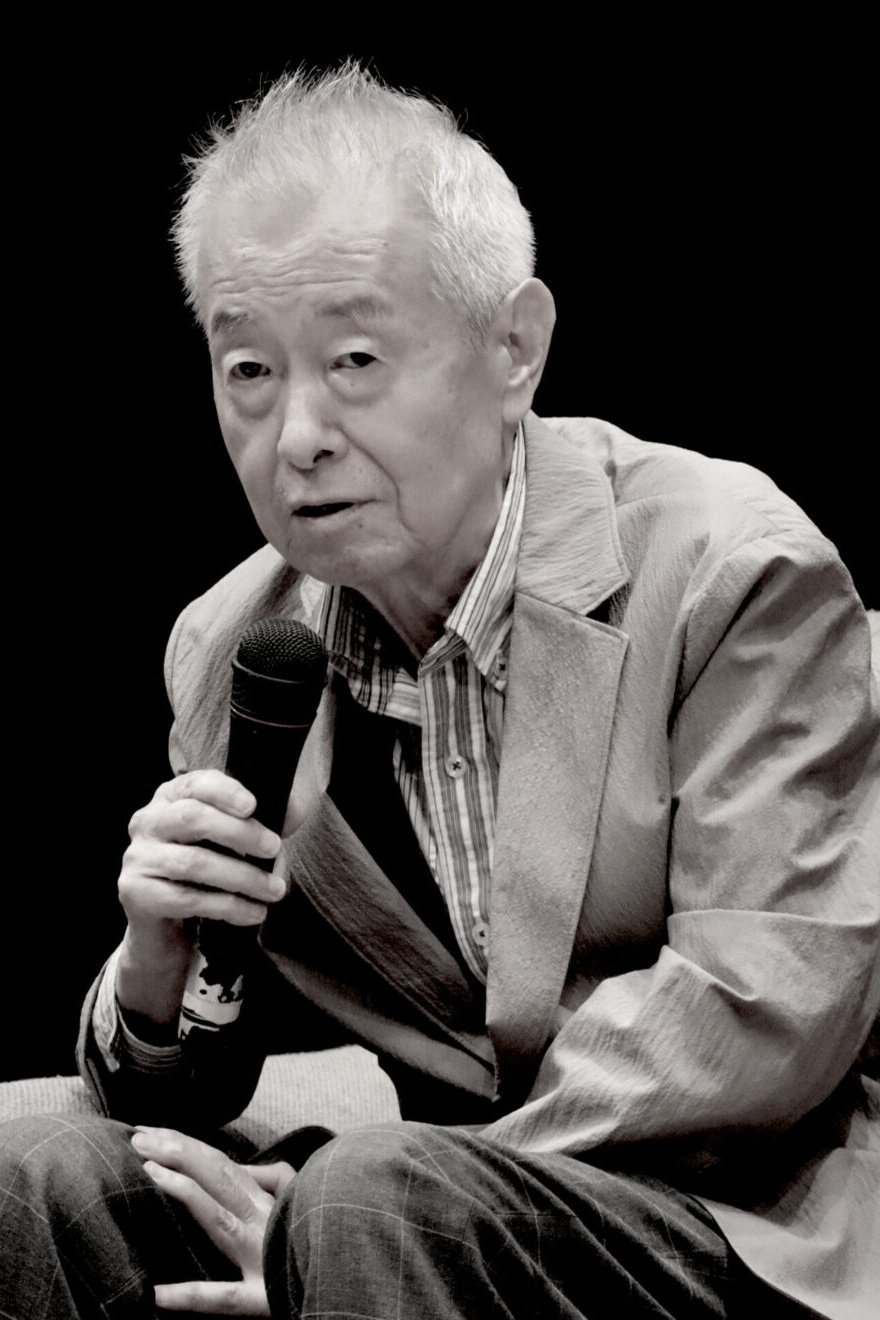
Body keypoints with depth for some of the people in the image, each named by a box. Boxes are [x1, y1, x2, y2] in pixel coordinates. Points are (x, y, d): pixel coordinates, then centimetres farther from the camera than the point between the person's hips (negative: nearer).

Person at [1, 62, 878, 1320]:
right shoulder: (231, 646, 6)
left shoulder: (730, 571, -10)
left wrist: (362, 1211, -20)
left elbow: (770, 1009, -17)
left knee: (375, 1192, -32)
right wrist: (161, 962, -14)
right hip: (447, 1195, 5)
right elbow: (175, 1103, 11)